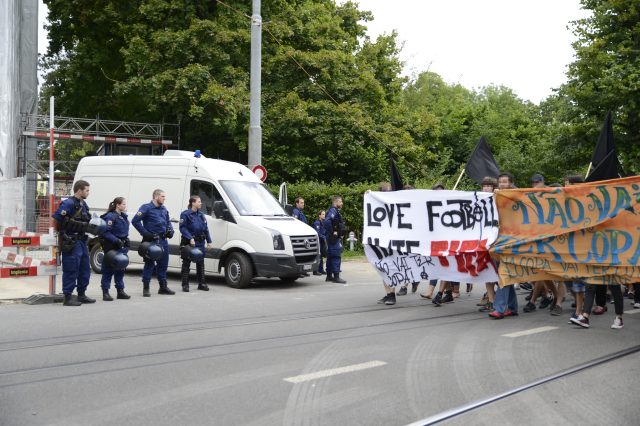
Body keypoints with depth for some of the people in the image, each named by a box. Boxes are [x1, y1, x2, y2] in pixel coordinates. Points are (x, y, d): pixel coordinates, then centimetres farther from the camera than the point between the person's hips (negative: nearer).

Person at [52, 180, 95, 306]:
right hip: (71, 242, -10)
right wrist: (59, 234, -5)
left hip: (81, 241, 10)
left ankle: (81, 295, 26)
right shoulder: (69, 203, -14)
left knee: (85, 268, 15)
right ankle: (67, 298, 0)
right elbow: (55, 218, -14)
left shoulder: (83, 204, 15)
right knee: (71, 270, -6)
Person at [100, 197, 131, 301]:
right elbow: (106, 232, -18)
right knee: (108, 269, -3)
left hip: (121, 247, 8)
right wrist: (116, 241, -23)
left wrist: (126, 241, 14)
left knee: (120, 269, 13)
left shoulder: (124, 216, 13)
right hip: (111, 247, -8)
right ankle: (105, 292, 2)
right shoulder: (110, 216, -14)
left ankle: (120, 291, 21)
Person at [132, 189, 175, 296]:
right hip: (151, 240, -7)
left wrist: (170, 230, 7)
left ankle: (163, 287, 21)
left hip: (163, 240, 7)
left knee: (163, 263, 11)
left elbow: (168, 221, 28)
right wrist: (145, 233, -18)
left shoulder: (163, 209, 14)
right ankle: (145, 288, 5)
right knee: (149, 264, -3)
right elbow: (135, 221, -14)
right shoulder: (146, 207, -8)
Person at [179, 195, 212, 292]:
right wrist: (190, 239, -23)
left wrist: (209, 241, 10)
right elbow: (183, 228, -14)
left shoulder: (201, 214, 12)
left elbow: (206, 228, 15)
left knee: (200, 263, 11)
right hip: (188, 243, -6)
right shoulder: (185, 214, -7)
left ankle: (202, 283, 20)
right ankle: (185, 285, 7)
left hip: (200, 243, 6)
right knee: (186, 264, 2)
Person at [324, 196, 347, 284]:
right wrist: (332, 232, -23)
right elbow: (327, 221, -31)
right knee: (336, 256, -11)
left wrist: (340, 234, 16)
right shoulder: (333, 211, -14)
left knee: (330, 256, 12)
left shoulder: (336, 211, 20)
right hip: (334, 237, -11)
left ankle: (329, 276, 18)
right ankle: (336, 277, -11)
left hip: (335, 237, 11)